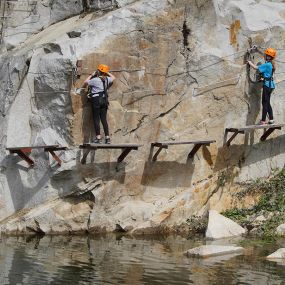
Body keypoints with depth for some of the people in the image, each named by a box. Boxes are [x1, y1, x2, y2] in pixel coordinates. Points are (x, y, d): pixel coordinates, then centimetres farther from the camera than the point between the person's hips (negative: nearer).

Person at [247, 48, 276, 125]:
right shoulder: (271, 64, 10)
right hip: (270, 85, 9)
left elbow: (256, 68, -16)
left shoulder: (267, 65, -17)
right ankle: (271, 119, 15)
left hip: (267, 85, -9)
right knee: (267, 103, 14)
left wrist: (249, 62, -1)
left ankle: (263, 121, -3)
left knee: (265, 103, -5)